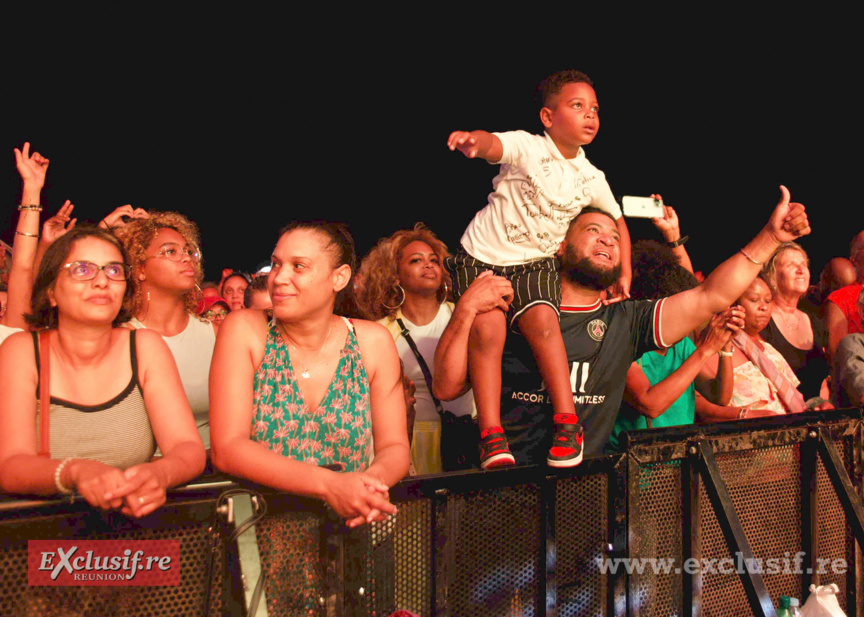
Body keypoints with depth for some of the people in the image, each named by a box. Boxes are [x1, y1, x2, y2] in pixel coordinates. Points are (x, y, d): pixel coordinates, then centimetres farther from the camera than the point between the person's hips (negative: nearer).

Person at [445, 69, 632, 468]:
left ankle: (567, 422, -16)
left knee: (541, 320, -25)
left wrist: (624, 274, 17)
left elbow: (618, 221, 23)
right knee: (486, 330, -22)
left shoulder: (591, 178, 6)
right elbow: (493, 144, -33)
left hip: (536, 263, 3)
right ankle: (491, 434, -14)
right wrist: (472, 140, -57)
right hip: (483, 256, -3)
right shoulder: (528, 147, -10)